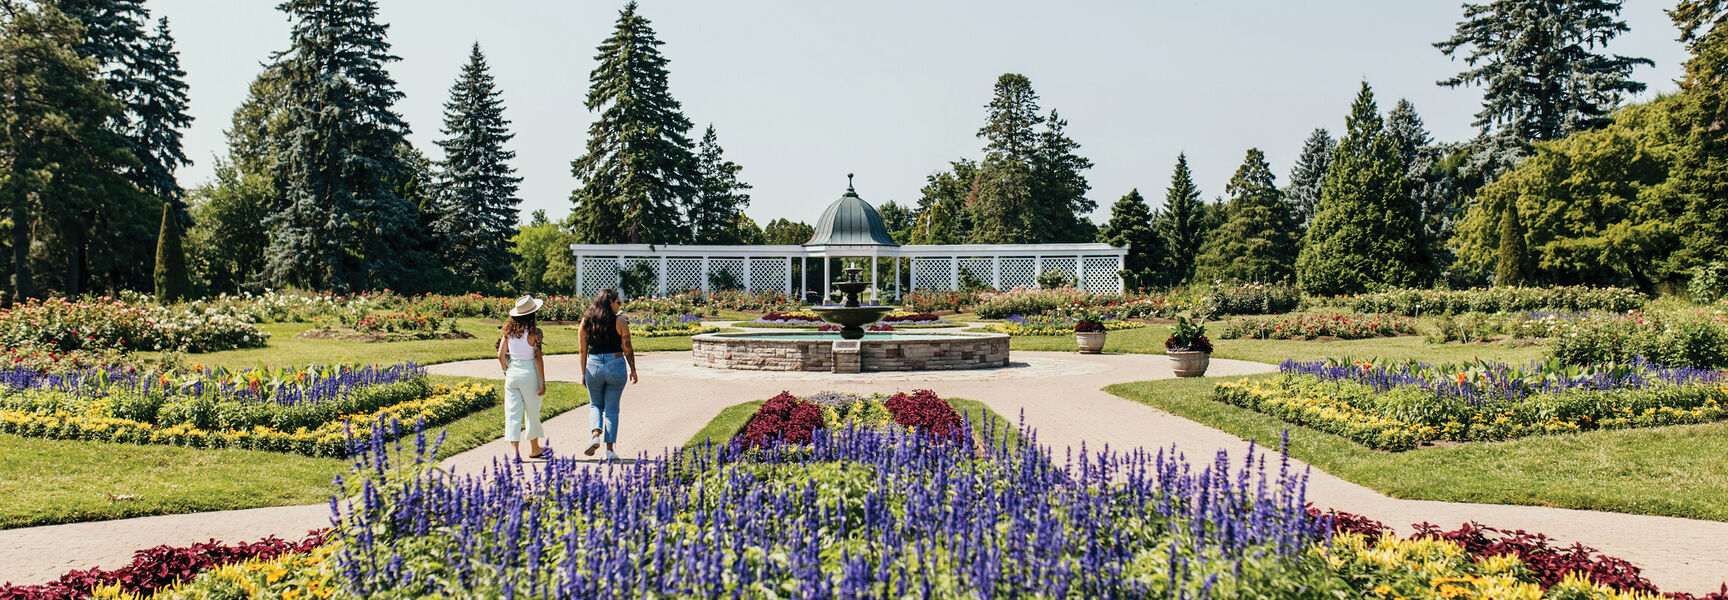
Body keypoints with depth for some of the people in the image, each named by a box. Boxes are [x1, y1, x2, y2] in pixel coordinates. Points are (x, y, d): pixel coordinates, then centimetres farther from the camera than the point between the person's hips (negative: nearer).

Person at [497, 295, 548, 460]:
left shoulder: (509, 329, 2)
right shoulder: (534, 332, -11)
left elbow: (501, 355, 4)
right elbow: (538, 358, -12)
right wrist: (542, 382, -9)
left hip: (512, 373, 4)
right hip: (529, 373, -4)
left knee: (513, 413, 5)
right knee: (532, 412, 12)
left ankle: (515, 450, -4)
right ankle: (534, 448, 27)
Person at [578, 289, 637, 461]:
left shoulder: (586, 321, 2)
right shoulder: (619, 322, -7)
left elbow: (582, 349, 4)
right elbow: (628, 350, -5)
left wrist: (583, 373, 11)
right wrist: (633, 370, 7)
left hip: (593, 366, 2)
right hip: (616, 366, -2)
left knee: (595, 404, 21)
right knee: (612, 409, 7)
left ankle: (596, 434, -4)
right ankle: (610, 450, 7)